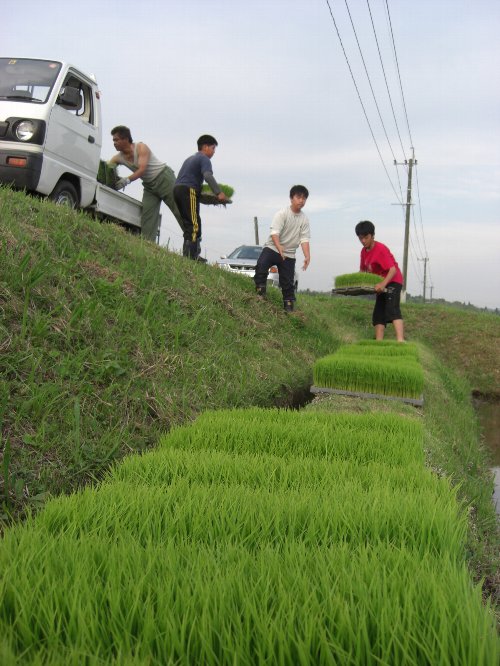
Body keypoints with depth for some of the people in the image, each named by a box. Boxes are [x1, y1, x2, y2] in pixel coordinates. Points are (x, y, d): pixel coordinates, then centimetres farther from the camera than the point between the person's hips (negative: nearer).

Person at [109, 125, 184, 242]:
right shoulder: (118, 158, 1)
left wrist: (127, 180, -42)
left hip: (164, 177, -6)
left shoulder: (141, 147, -17)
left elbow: (142, 169, -29)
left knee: (179, 210, -7)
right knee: (147, 217, -7)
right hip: (149, 185, 6)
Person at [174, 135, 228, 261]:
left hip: (177, 189, 9)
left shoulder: (190, 159, 30)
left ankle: (187, 253, 5)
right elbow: (208, 176, -18)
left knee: (187, 223, 9)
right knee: (194, 223, -15)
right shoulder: (204, 159, -1)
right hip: (188, 190, -9)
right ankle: (192, 254, -24)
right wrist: (218, 193, -27)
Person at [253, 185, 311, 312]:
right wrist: (279, 248, -40)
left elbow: (304, 239, -6)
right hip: (272, 247, -3)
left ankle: (289, 307, 14)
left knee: (288, 282, 3)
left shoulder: (304, 219, -1)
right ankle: (260, 292, -14)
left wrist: (307, 256, -21)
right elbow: (274, 233, -23)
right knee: (261, 265, -28)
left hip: (289, 254, 3)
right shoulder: (282, 213, -12)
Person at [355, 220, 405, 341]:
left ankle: (401, 341, -41)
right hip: (381, 284, 10)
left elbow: (393, 269, -29)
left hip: (392, 282, -10)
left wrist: (383, 284, -43)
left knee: (392, 309, -28)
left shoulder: (381, 249, -21)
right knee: (378, 316, 8)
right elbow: (363, 270, 17)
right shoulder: (364, 251, 5)